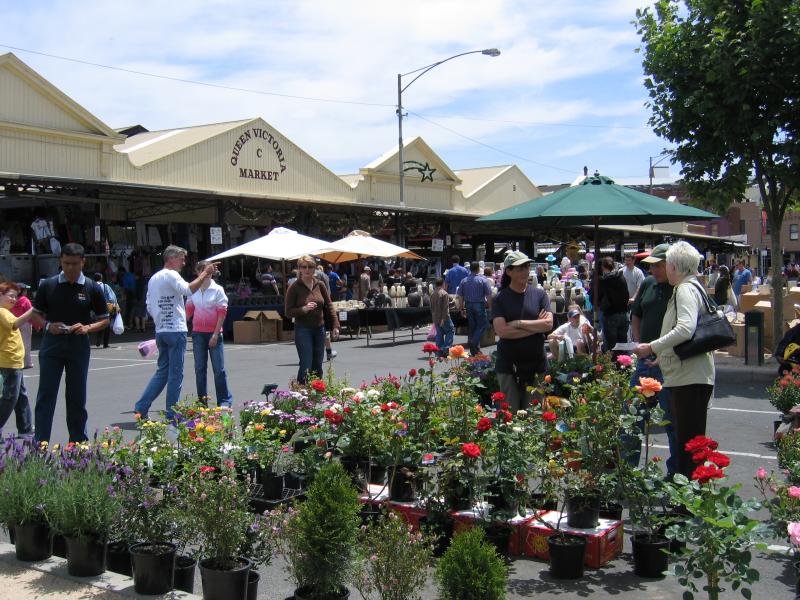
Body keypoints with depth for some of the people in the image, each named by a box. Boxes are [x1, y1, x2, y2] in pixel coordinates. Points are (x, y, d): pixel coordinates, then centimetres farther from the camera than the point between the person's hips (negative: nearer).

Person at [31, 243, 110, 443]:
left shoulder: (92, 288, 0)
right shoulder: (48, 285, 1)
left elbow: (104, 319, 5)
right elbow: (36, 314, 9)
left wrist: (87, 328, -13)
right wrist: (48, 325, -11)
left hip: (79, 346, 0)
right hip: (52, 344, 0)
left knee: (77, 397, 8)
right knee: (45, 396, -2)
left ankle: (79, 443, 19)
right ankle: (39, 443, 0)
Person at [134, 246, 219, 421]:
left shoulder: (153, 278, 18)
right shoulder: (171, 275, -9)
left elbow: (149, 308, 20)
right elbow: (188, 290, -28)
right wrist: (204, 274, -23)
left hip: (160, 331, 9)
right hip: (175, 330, -9)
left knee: (162, 371, 15)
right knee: (176, 374, -1)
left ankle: (141, 408, 10)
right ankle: (172, 416, 3)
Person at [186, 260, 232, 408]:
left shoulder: (217, 290, -3)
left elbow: (222, 312, -7)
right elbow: (189, 310, 14)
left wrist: (216, 334, -13)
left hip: (214, 333, -4)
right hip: (198, 333, 4)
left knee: (219, 369, -1)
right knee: (199, 368, 6)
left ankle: (224, 400, 8)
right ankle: (202, 400, 13)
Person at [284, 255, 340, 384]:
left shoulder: (320, 285, 7)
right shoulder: (294, 288, -5)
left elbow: (329, 307, 11)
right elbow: (288, 312, -6)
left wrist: (335, 326, 3)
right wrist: (303, 309, -22)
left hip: (319, 329, 4)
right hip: (303, 330, -4)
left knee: (317, 366, 9)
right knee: (306, 365, -10)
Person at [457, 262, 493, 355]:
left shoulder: (464, 280, 4)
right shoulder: (483, 280, -7)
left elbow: (460, 296, 5)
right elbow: (488, 295, -10)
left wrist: (462, 309, 12)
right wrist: (490, 307, -1)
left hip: (468, 305, 5)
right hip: (479, 305, -5)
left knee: (472, 326, 11)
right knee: (482, 325, 6)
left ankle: (474, 351, 14)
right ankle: (474, 342, -15)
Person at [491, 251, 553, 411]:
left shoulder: (539, 294, 5)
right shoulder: (500, 299, -1)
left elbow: (549, 324, -7)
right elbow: (501, 331, -14)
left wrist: (518, 323, -11)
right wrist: (536, 326, -10)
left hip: (536, 364, 2)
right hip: (508, 365, -2)